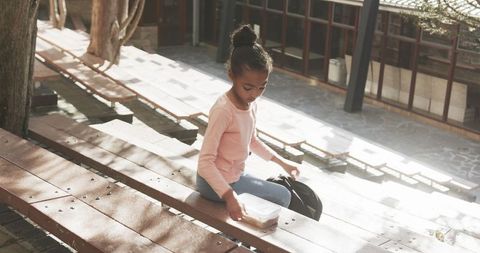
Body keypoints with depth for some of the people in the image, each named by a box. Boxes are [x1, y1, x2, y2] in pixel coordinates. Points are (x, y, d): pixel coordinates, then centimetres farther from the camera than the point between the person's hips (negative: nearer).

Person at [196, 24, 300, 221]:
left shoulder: (250, 104, -2)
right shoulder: (223, 110, -28)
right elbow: (205, 162, -29)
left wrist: (282, 162, 13)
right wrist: (228, 196, -38)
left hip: (234, 176, 8)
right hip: (215, 182, -8)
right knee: (282, 197, 2)